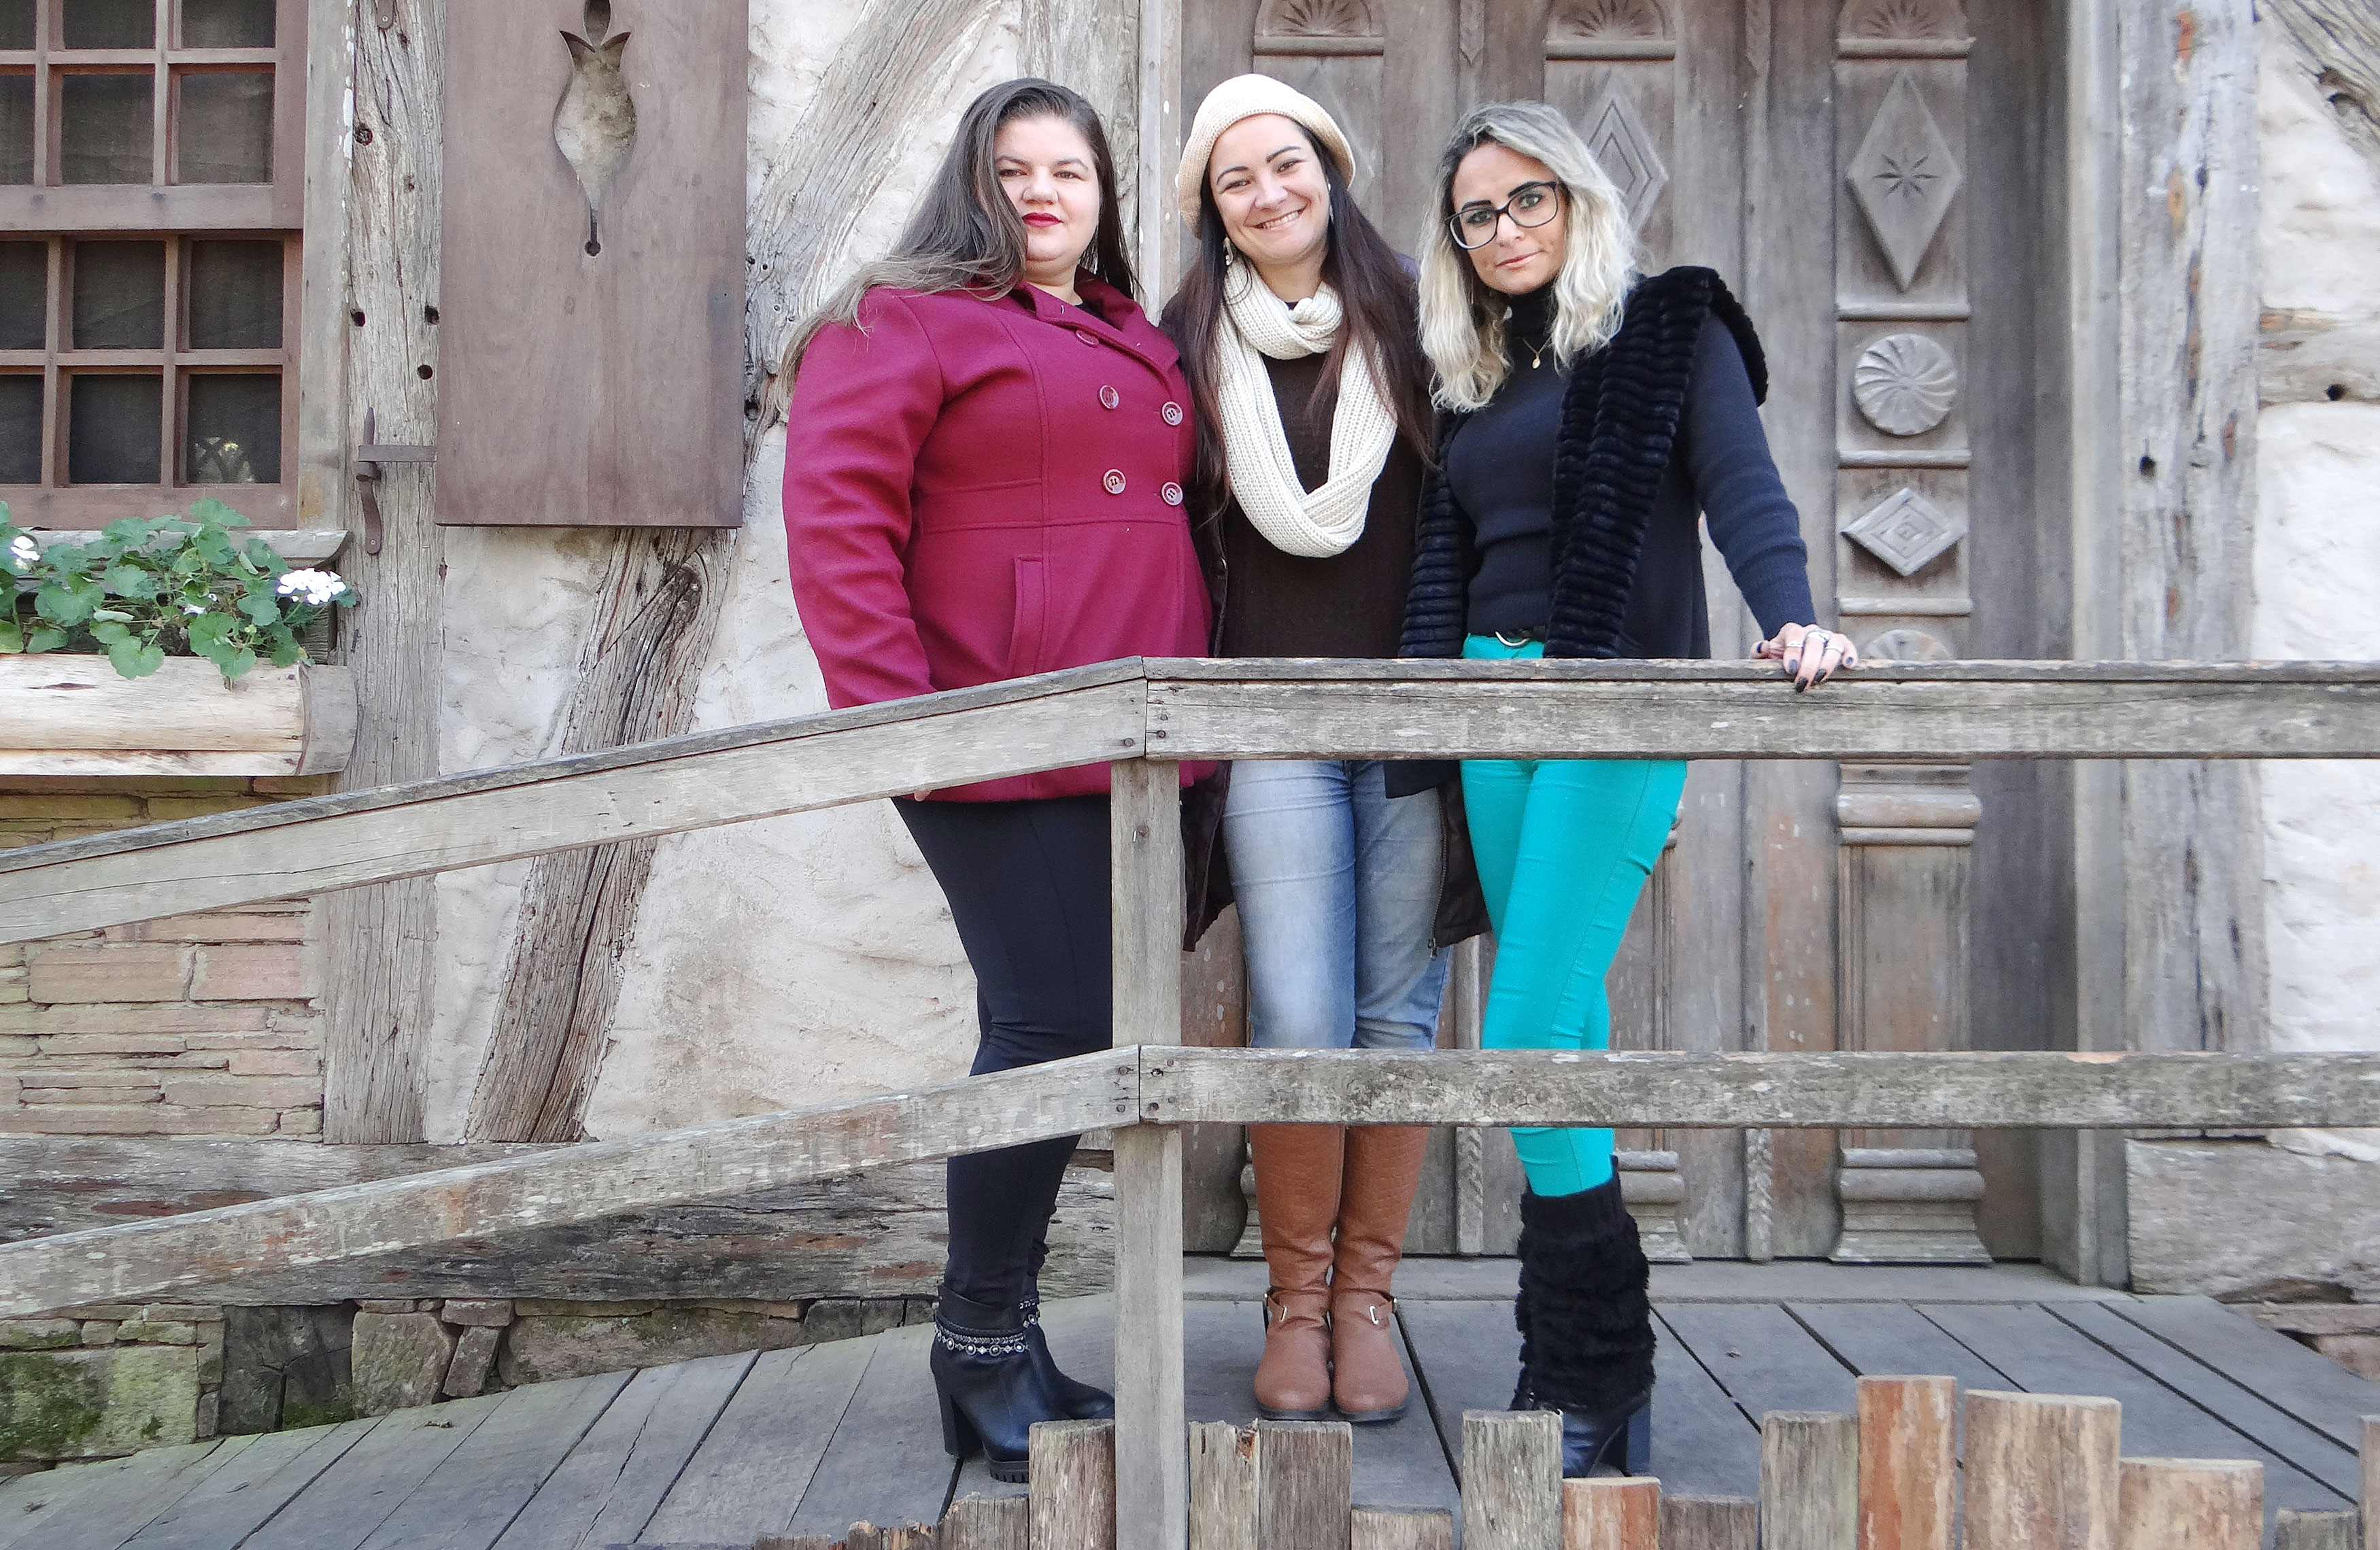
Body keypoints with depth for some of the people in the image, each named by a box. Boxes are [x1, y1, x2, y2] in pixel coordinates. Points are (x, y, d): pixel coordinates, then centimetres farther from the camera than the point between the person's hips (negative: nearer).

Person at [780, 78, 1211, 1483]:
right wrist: (894, 710, -18)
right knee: (1056, 1024, -12)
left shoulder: (1144, 349, 21)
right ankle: (984, 1344, 6)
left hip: (1129, 754, 7)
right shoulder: (902, 323, 0)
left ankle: (1005, 1349, 22)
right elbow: (836, 518, -9)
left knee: (1053, 1039, 10)